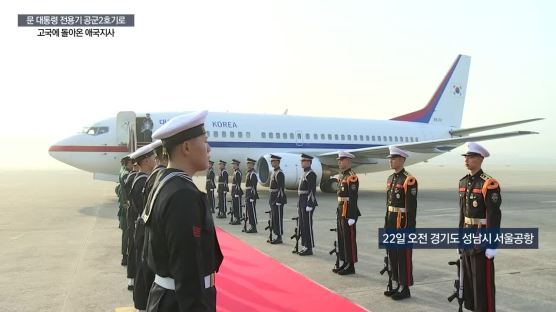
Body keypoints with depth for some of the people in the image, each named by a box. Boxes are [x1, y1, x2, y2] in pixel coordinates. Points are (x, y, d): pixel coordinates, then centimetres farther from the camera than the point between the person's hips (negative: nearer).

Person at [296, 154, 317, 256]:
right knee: (302, 225, 12)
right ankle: (305, 246, 20)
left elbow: (312, 190, -19)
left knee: (307, 225, -5)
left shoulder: (311, 174, -13)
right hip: (302, 202, 10)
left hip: (307, 202, -10)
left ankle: (309, 248, 2)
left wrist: (309, 205, -22)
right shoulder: (305, 173, 16)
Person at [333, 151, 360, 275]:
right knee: (341, 239, 13)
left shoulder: (352, 177, -15)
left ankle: (350, 266, 7)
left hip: (348, 213, -9)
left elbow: (353, 198, -19)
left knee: (349, 239, -1)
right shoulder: (342, 176, 14)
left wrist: (352, 217, -22)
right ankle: (345, 263, 23)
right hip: (341, 212, 9)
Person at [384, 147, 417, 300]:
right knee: (392, 254, 14)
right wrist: (386, 223, 16)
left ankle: (405, 288, 11)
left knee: (403, 255, 0)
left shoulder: (409, 179, -14)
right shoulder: (390, 178, 11)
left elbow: (412, 207, -17)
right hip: (391, 222, 9)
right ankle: (397, 284, 26)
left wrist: (409, 228, -19)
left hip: (403, 222, -8)